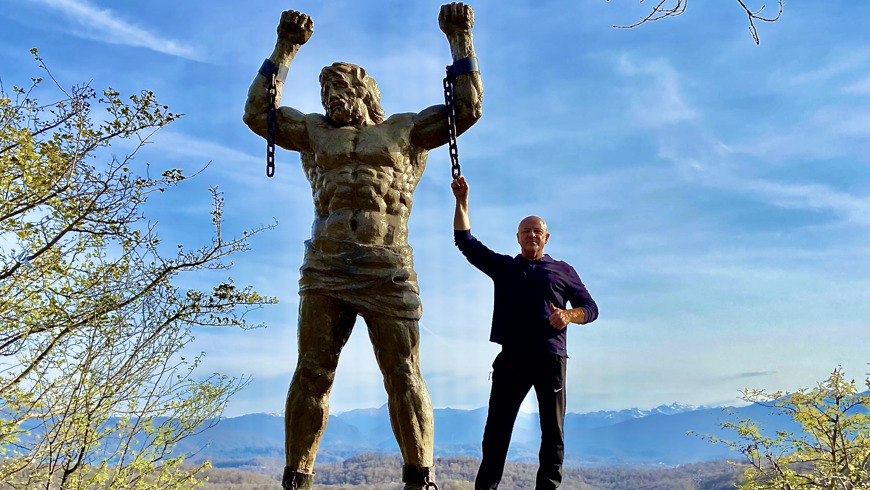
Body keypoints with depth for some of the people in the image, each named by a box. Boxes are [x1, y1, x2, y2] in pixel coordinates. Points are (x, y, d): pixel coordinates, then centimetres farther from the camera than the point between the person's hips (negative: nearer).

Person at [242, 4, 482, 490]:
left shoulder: (403, 131, 15)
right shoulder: (317, 132, 22)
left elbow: (467, 108, 8)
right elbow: (259, 113, 14)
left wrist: (460, 39, 6)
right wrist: (286, 48, 11)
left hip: (388, 273, -2)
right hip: (325, 273, 2)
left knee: (404, 374, -6)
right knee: (312, 374, -1)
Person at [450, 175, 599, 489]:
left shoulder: (563, 271, 15)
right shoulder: (503, 266, 18)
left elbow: (590, 307, 11)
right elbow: (465, 242, 15)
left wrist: (569, 316, -11)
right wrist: (462, 200, 7)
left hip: (551, 357, 0)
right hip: (511, 356, 1)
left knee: (553, 430, 1)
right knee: (497, 427, -1)